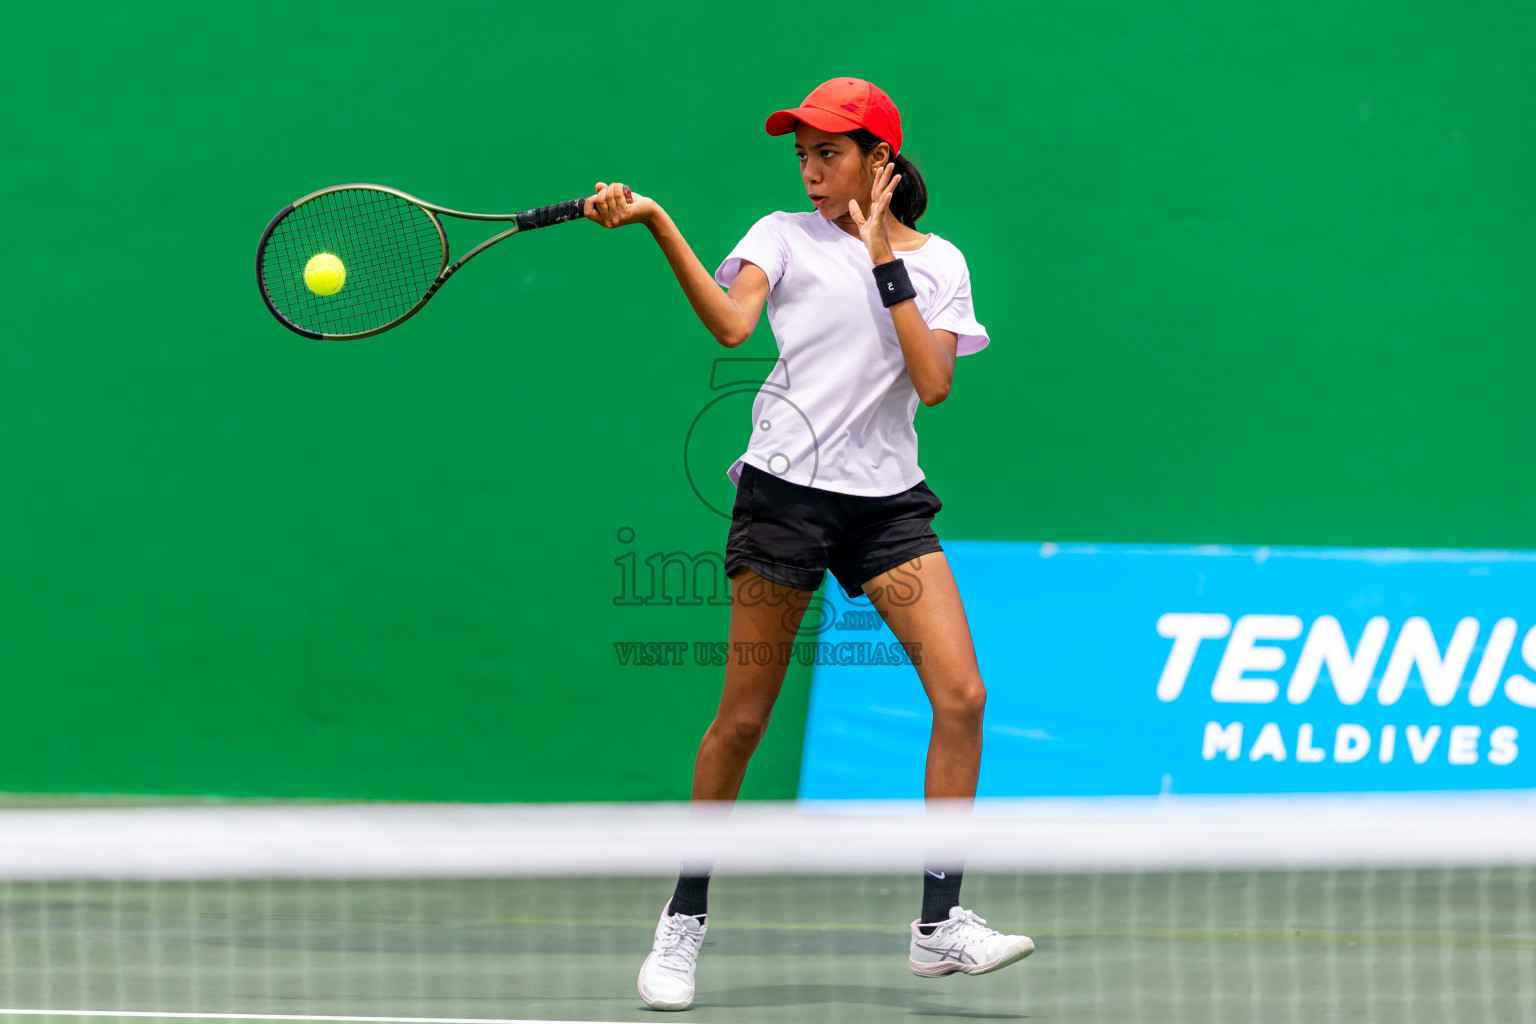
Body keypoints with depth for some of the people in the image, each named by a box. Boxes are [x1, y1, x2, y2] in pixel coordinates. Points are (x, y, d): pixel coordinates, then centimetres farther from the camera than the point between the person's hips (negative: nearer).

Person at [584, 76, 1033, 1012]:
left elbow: (934, 382, -5)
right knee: (745, 716, 1)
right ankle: (686, 918, 15)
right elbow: (731, 322, -15)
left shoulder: (937, 261, 10)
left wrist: (883, 262, -5)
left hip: (889, 499, 2)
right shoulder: (785, 235, 5)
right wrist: (657, 223, -26)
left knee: (962, 697, -11)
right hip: (786, 488, -2)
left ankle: (941, 924, -5)